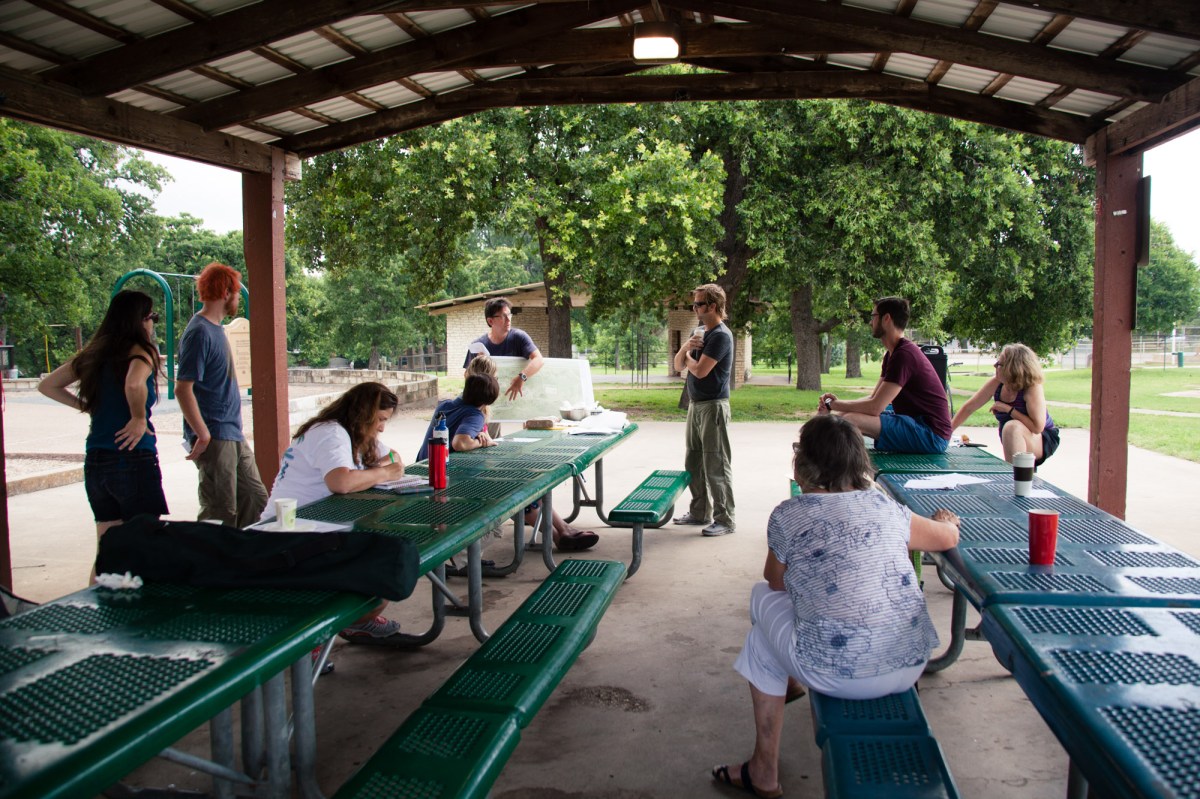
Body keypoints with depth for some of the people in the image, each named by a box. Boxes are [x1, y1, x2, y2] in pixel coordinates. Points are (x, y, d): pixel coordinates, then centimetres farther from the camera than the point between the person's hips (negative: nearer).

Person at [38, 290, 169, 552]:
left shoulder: (95, 353, 11)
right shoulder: (140, 351, -10)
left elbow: (47, 385, 19)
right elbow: (133, 384, -31)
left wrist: (87, 408, 16)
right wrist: (139, 418, -16)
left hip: (95, 462, 7)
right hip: (133, 460, -7)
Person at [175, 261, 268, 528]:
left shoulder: (215, 328, 14)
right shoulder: (200, 332, -15)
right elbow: (183, 389, -21)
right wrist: (203, 435, -21)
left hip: (233, 436, 9)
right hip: (214, 440, -9)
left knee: (256, 501, 13)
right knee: (220, 514, -3)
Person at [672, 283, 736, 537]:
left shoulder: (721, 335, -14)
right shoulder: (700, 333, 15)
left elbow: (700, 370, -20)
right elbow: (679, 365, 15)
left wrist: (688, 355, 0)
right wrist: (686, 347, -5)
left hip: (713, 406, -9)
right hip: (696, 404, 9)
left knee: (716, 465, -5)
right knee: (693, 463, 15)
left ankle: (725, 520, 1)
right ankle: (700, 511, 26)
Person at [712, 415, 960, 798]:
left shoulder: (787, 516, -5)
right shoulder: (885, 508, 4)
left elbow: (776, 582, 11)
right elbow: (949, 537, 21)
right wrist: (943, 520, 44)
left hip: (839, 676, -5)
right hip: (910, 666, 5)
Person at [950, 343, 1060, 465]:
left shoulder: (1033, 388, -24)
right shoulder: (995, 383, -10)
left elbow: (1037, 427, -30)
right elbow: (969, 408, -2)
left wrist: (1008, 409, -28)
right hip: (1013, 442, 5)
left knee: (1012, 426, -32)